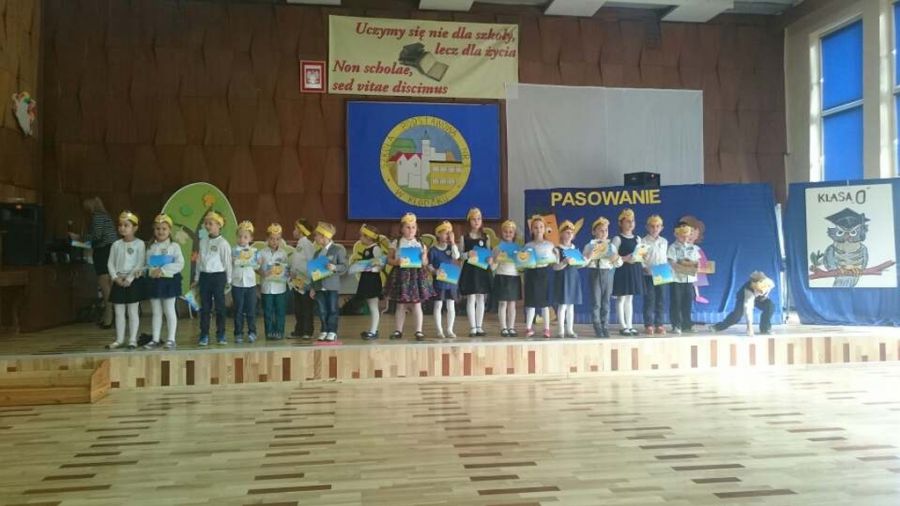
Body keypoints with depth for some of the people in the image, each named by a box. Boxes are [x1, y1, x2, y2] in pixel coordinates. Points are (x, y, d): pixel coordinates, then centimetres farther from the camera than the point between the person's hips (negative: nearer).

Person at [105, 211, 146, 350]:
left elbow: (140, 264, -10)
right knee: (119, 312, 8)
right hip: (118, 281, 4)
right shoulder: (116, 245, 8)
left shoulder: (139, 244, -5)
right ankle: (119, 340, 16)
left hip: (133, 281, -4)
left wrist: (129, 279, -16)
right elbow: (110, 263, 6)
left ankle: (132, 340, 7)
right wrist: (116, 277, -9)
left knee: (132, 312, 1)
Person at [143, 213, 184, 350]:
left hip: (169, 281, -4)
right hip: (154, 281, 4)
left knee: (169, 311, 3)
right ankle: (155, 339, 17)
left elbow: (180, 264, -13)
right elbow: (147, 265, 6)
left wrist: (163, 270, -19)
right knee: (156, 312, 10)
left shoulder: (174, 246, -3)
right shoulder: (151, 248, 9)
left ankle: (170, 339, 10)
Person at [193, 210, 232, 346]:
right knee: (204, 307, 7)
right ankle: (204, 335, 12)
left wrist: (229, 280, -5)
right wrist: (197, 278, 15)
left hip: (218, 276, -5)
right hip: (204, 276, 5)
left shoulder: (223, 243, -8)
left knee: (219, 306, 3)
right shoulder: (203, 241, 8)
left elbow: (227, 262, -6)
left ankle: (221, 335, 13)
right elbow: (199, 261, 14)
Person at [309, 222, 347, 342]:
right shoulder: (318, 253, 16)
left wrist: (335, 267, -27)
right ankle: (324, 331, 13)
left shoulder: (338, 249, -2)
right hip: (319, 286, 5)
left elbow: (344, 267, -7)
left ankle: (332, 332, 4)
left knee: (332, 309, -2)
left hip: (332, 286, -5)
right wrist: (313, 288, 13)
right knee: (322, 311, 6)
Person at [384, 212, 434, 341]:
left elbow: (426, 262, 11)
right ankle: (398, 331, 15)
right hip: (401, 275, -1)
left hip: (417, 275, 1)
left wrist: (424, 260, -11)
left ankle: (419, 331, 9)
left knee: (416, 304, 2)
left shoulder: (420, 244, 7)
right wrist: (396, 262, -16)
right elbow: (389, 259, 3)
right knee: (401, 305, 5)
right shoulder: (396, 244, 2)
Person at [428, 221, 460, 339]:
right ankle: (439, 330, 10)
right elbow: (429, 265, -3)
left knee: (451, 306, 6)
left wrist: (453, 242, -12)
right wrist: (435, 271, -22)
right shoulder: (433, 249, -5)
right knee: (438, 305, 2)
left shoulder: (450, 247, 6)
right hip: (439, 281, -4)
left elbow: (456, 256, -11)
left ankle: (449, 330, 15)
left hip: (451, 281, 4)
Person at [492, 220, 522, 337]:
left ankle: (511, 328, 14)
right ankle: (503, 328, 5)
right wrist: (495, 261, -20)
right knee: (502, 303, -1)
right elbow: (493, 267, -1)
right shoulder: (498, 248, 1)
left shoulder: (518, 248, 8)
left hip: (514, 277, 3)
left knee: (512, 303, 7)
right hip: (501, 276, -3)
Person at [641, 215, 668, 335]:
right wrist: (645, 268, -20)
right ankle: (648, 325, 5)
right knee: (649, 300, -2)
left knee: (660, 300, 6)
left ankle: (659, 324, 13)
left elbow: (665, 258, 15)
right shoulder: (643, 241, -3)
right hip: (648, 275, -4)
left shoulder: (664, 242, 12)